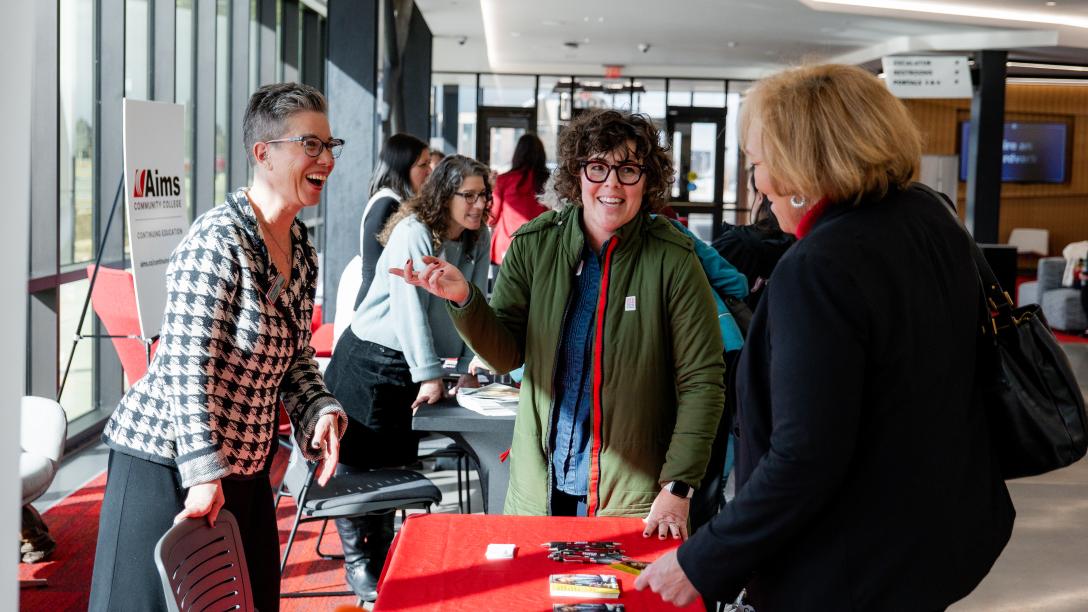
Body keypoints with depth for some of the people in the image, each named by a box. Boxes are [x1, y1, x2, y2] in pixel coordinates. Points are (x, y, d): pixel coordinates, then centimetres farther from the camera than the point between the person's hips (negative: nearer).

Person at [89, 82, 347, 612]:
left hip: (244, 468, 8)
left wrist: (321, 411, -4)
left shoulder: (301, 249, 7)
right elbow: (187, 365, -22)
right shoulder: (220, 239, -19)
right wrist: (205, 475, -25)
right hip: (169, 465, -8)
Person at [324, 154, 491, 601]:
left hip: (412, 367, 6)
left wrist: (471, 367, -4)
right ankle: (357, 562, 11)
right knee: (354, 464, -1)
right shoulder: (413, 233, -18)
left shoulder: (478, 240, 2)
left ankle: (384, 558, 25)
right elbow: (411, 308, -24)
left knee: (397, 464, 12)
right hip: (368, 362, -6)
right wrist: (429, 376, -26)